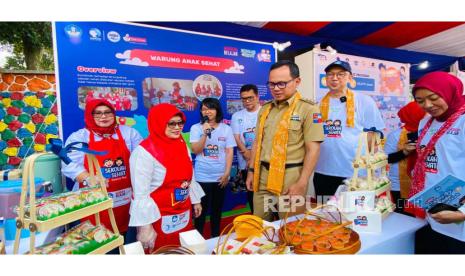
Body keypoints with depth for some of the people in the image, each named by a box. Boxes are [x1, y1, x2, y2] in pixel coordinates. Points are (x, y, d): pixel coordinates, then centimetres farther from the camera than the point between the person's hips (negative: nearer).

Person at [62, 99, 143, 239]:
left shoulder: (128, 132, 7)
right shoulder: (78, 137, 3)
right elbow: (69, 165, -6)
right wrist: (88, 179, -23)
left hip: (124, 199, 2)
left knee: (124, 241, 11)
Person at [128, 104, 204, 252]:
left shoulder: (182, 145, 2)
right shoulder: (144, 152, -20)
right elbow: (140, 194, -20)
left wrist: (195, 200, 14)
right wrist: (145, 226, -19)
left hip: (184, 214, 7)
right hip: (159, 218, -6)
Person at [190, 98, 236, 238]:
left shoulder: (226, 128, 2)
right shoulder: (196, 128, -1)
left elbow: (229, 152, 0)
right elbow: (195, 150, -8)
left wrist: (227, 173, -6)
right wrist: (205, 133, -18)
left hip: (220, 176, 2)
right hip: (202, 177, -1)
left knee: (217, 209, 16)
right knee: (201, 209, 7)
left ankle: (215, 238, 33)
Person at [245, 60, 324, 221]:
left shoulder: (308, 109, -7)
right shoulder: (265, 109, 11)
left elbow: (313, 149, -11)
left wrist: (301, 183, -15)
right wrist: (251, 171, 12)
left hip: (290, 176, -5)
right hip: (262, 176, 5)